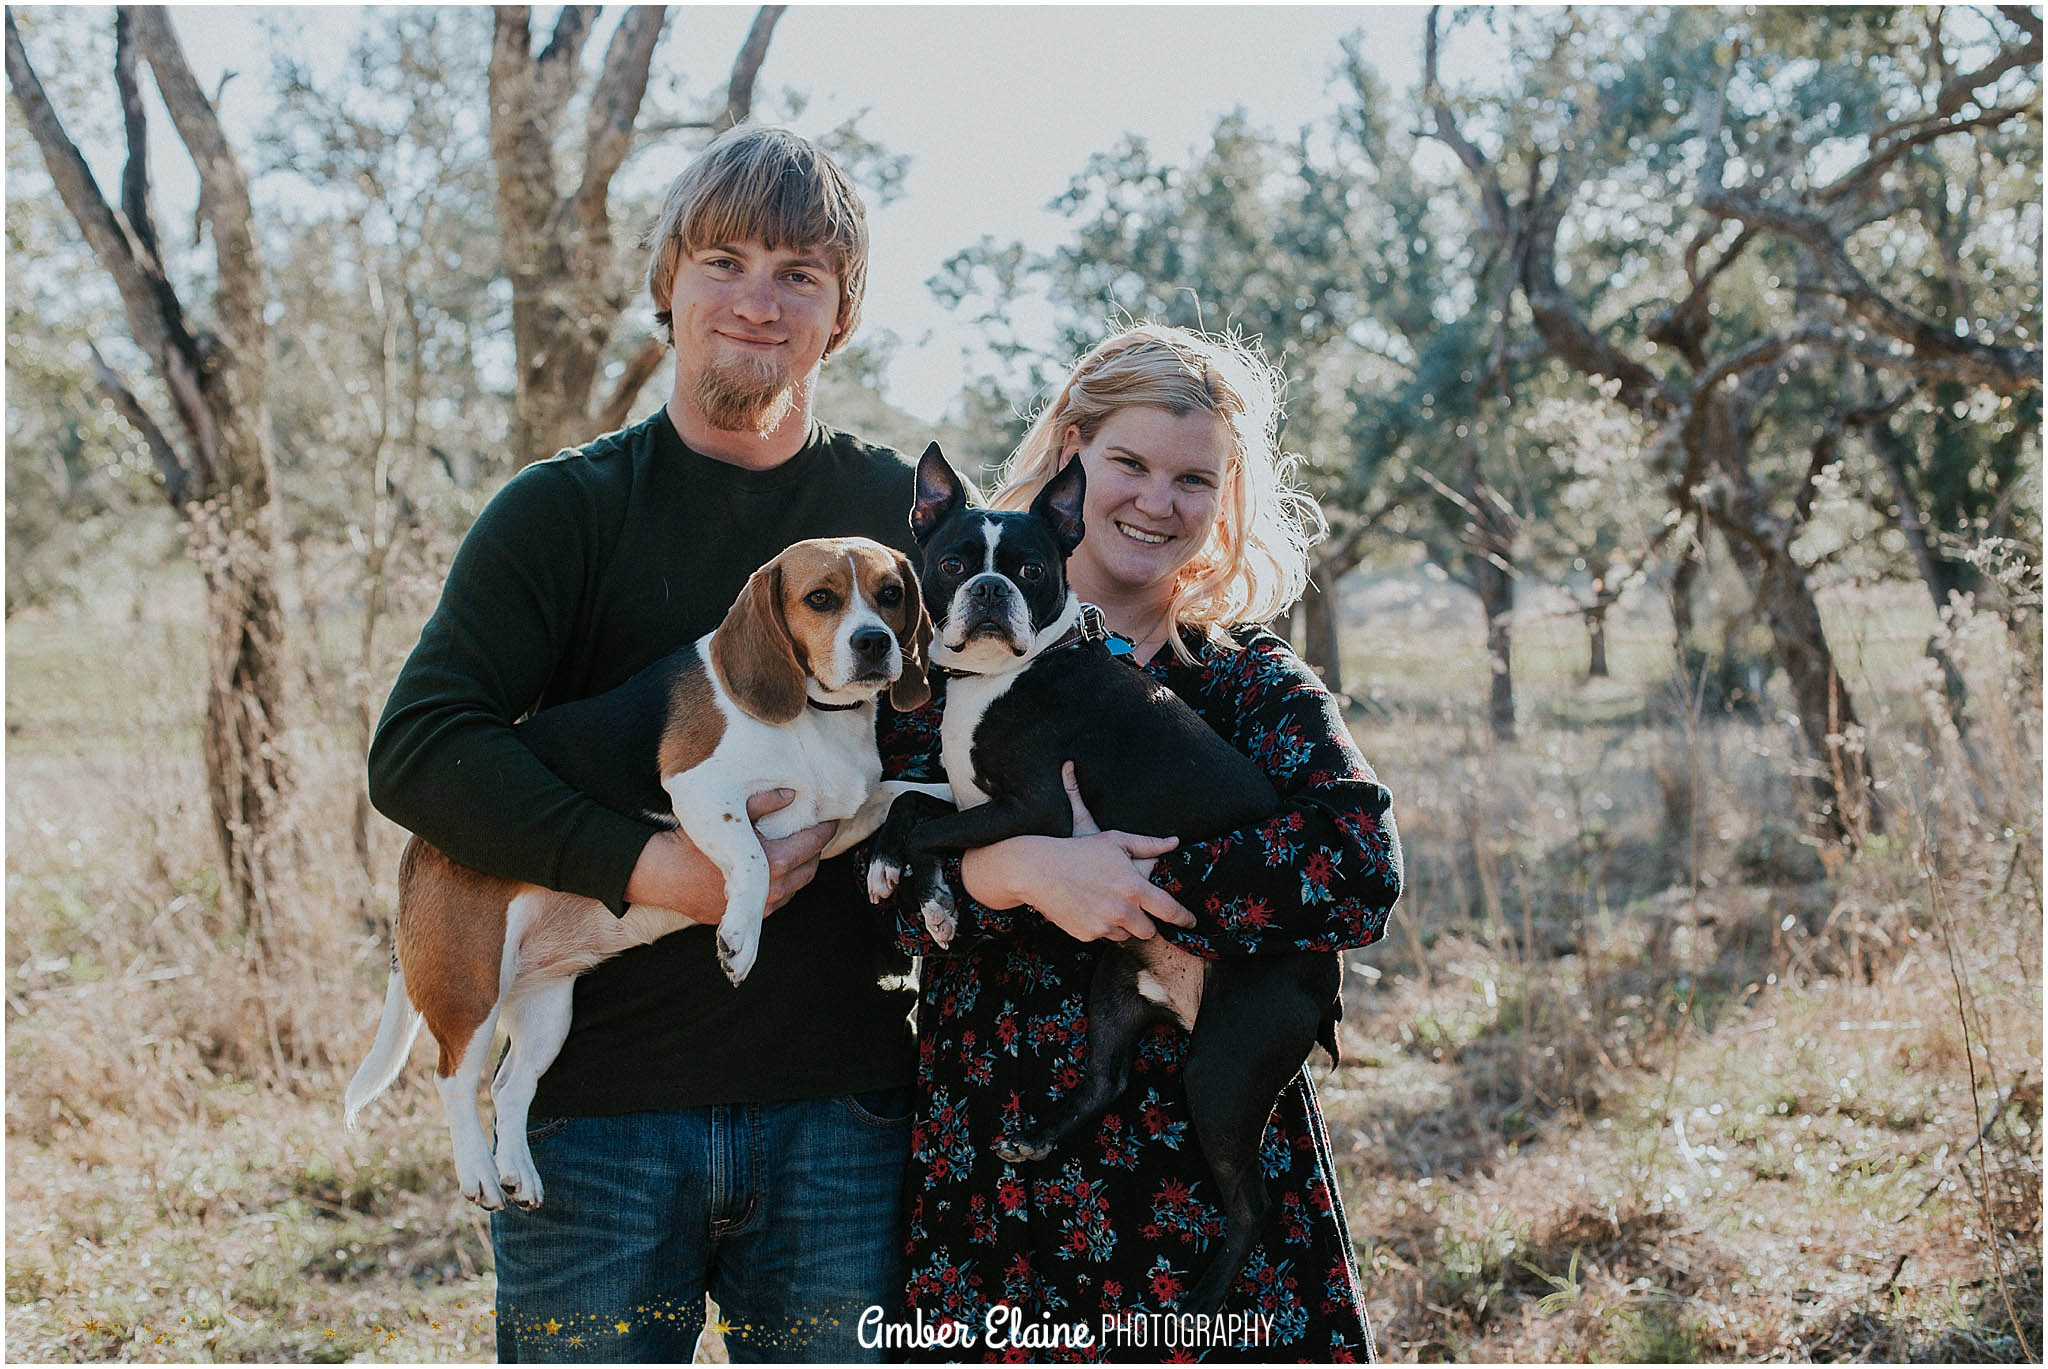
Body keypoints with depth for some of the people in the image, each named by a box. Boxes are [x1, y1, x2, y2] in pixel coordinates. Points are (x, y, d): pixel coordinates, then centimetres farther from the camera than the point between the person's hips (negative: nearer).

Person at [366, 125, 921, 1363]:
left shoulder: (908, 514, 8)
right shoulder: (567, 510, 2)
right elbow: (418, 749, -8)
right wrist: (647, 866, -19)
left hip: (838, 1109, 1)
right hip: (599, 1107, -1)